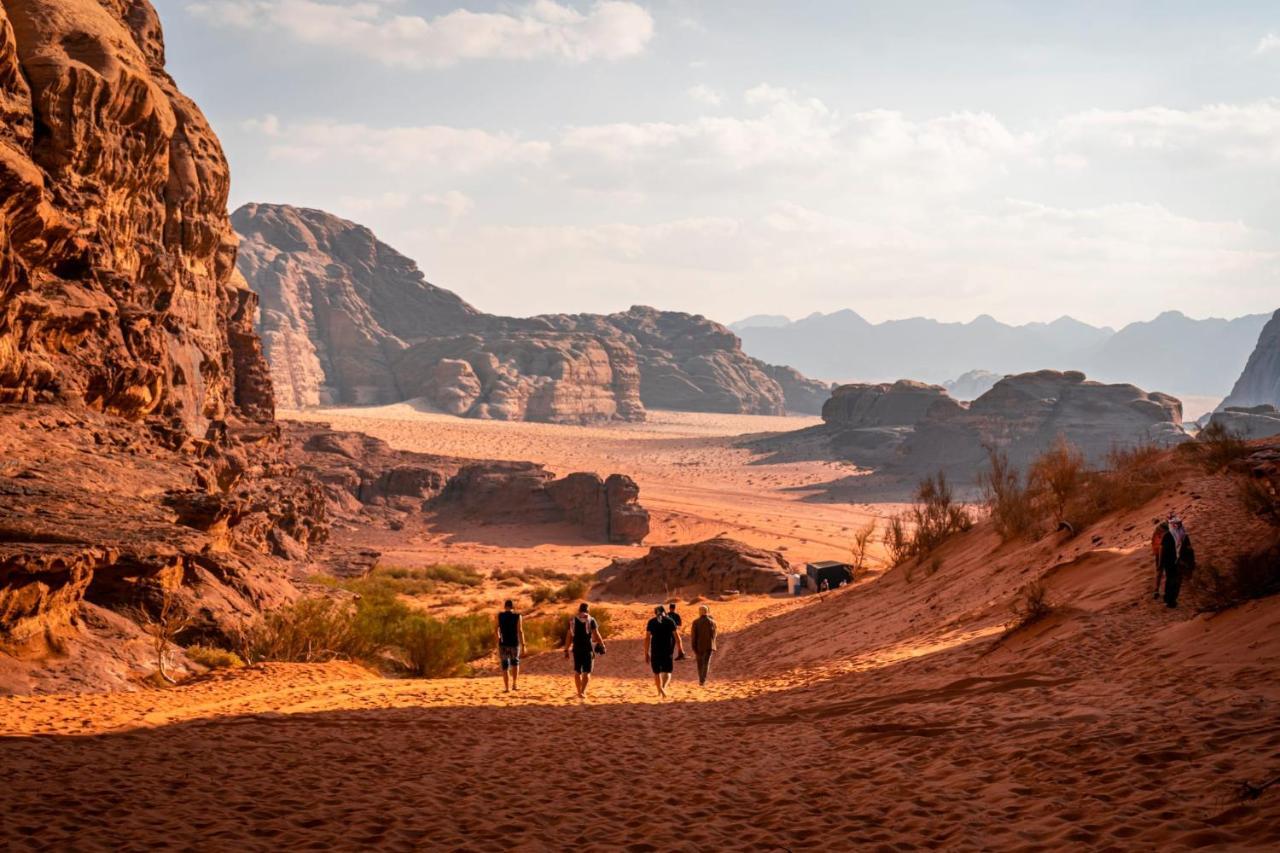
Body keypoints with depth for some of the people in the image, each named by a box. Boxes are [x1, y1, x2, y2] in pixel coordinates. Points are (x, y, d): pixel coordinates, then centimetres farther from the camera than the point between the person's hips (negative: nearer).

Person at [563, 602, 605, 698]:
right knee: (586, 672, 1)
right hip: (588, 649, -2)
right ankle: (583, 692, -17)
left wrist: (566, 649, 5)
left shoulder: (573, 620, 4)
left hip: (577, 648, 2)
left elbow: (569, 636, 1)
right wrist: (602, 645, 2)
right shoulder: (591, 620, -2)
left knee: (577, 672, 16)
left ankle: (579, 692, 22)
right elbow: (596, 634, -8)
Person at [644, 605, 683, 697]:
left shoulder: (651, 622, 1)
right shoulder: (670, 621, 0)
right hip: (668, 650, 0)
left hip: (655, 650, 0)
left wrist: (646, 653, 1)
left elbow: (647, 638, -3)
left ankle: (659, 691, 17)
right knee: (667, 672, 7)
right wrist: (681, 651, 5)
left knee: (656, 672, 17)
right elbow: (677, 637, -2)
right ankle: (664, 687, -19)